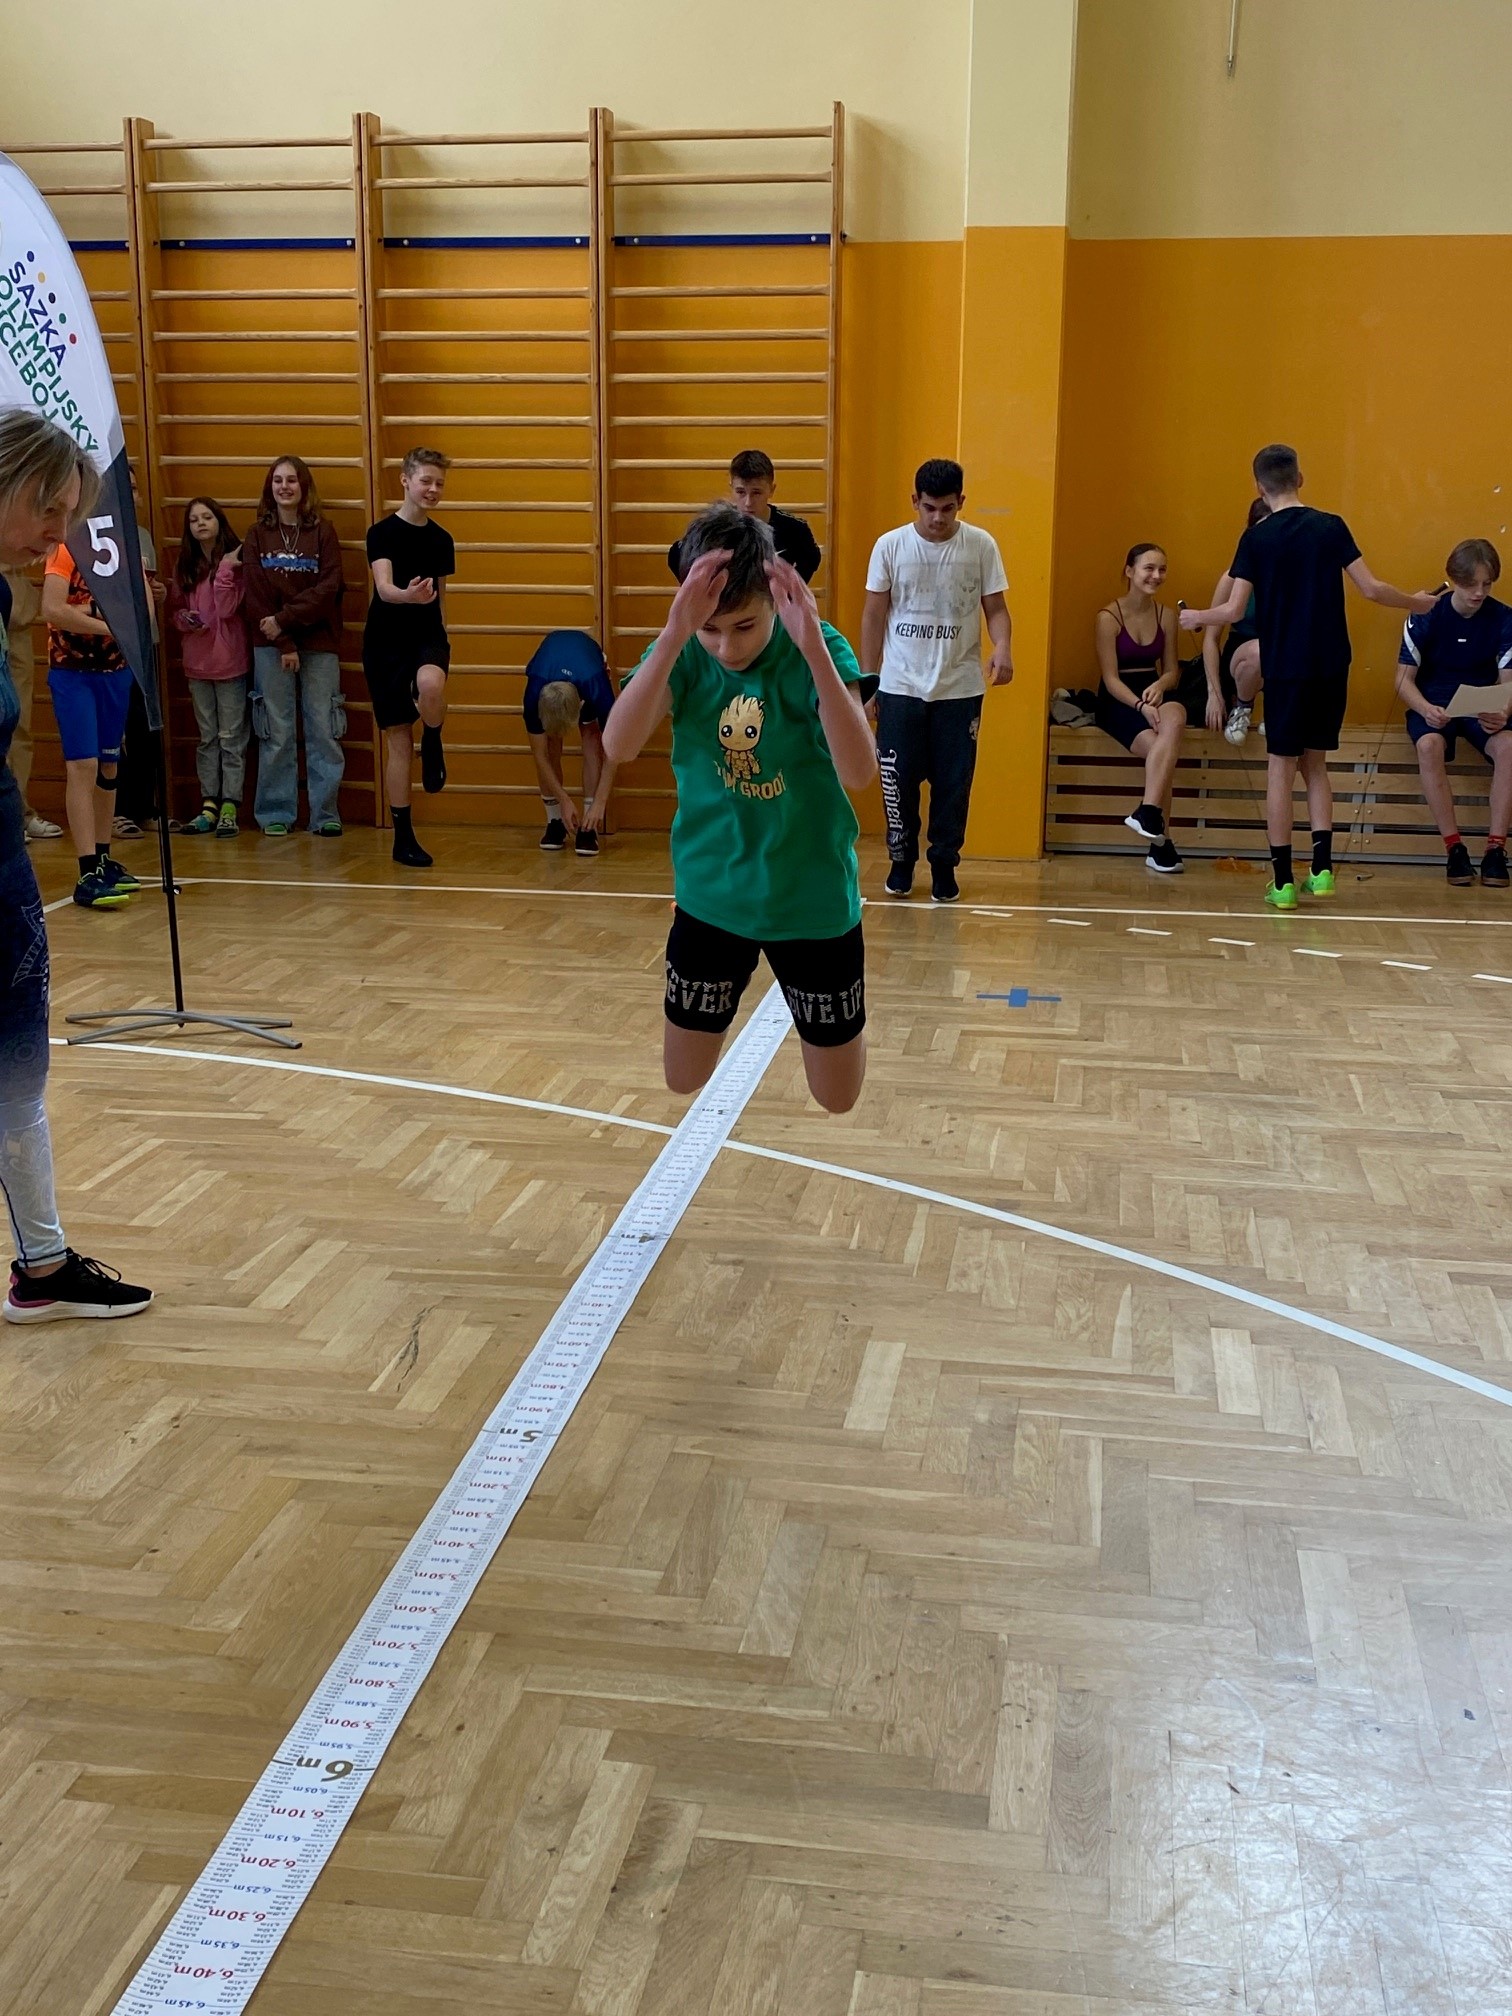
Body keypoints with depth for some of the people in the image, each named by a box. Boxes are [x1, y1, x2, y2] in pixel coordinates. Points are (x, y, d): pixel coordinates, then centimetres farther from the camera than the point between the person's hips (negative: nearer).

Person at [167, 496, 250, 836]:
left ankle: (229, 808, -1)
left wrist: (224, 568, -17)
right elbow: (173, 609, 13)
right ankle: (209, 806, 13)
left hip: (230, 660, -5)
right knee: (207, 738, 10)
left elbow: (227, 608, -14)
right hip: (196, 661, 5)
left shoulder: (234, 561, -5)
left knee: (232, 737, -1)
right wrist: (184, 619, -7)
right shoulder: (184, 566, 10)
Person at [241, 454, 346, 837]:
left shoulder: (323, 532, 4)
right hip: (270, 646, 1)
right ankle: (276, 813, 9)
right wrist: (283, 644, -10)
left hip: (319, 644, 0)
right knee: (276, 732, 2)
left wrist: (285, 618, -14)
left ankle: (325, 813, 6)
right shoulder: (257, 536, 7)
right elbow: (255, 595, -1)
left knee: (323, 729, 0)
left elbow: (329, 587, -6)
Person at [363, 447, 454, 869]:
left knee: (430, 684, -35)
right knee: (398, 739, 1)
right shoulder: (383, 532, -7)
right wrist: (408, 595, -42)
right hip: (386, 642, -2)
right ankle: (403, 837, 10)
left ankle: (433, 746, -3)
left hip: (428, 636, 2)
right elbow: (384, 588, -22)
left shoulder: (441, 539, 7)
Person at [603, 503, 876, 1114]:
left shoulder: (820, 649, -16)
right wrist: (674, 636, -40)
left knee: (837, 1100, 11)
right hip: (709, 899, 2)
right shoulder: (682, 654, -11)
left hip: (814, 903, -2)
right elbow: (618, 745, -28)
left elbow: (858, 771, -31)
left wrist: (812, 646, -42)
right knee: (683, 1086, 12)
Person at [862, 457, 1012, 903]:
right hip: (900, 687, 0)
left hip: (960, 688, 0)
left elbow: (995, 608, 1)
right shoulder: (890, 546, -2)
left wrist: (1003, 649, -20)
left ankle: (944, 863, 19)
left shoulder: (981, 545, -2)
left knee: (953, 783, 4)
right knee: (898, 780, 4)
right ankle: (901, 859, 22)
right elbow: (874, 616, 4)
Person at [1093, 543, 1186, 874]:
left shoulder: (1166, 617, 9)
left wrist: (1159, 687, -15)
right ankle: (1161, 841, -29)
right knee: (1160, 748, -31)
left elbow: (1172, 671, 10)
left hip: (1154, 694, 3)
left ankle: (1148, 813, -39)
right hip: (1118, 701, -3)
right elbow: (1111, 678, -11)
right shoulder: (1108, 617, -6)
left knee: (1175, 716, -35)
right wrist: (1140, 706, -26)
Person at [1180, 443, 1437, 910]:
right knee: (1315, 764, 16)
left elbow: (1233, 610, -8)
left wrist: (1196, 618, 11)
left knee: (1281, 767, 4)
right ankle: (1322, 867, 9)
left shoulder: (1257, 538, -5)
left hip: (1285, 669, -2)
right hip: (1331, 666, 2)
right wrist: (1416, 604, 15)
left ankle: (1283, 881, 2)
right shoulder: (1331, 527, 0)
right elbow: (1371, 589, -2)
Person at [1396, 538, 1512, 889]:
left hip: (1482, 708, 1)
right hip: (1431, 704, -1)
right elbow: (1404, 678, -7)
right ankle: (1454, 848, -30)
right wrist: (1425, 709, -28)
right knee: (1429, 745, -36)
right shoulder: (1426, 615, -8)